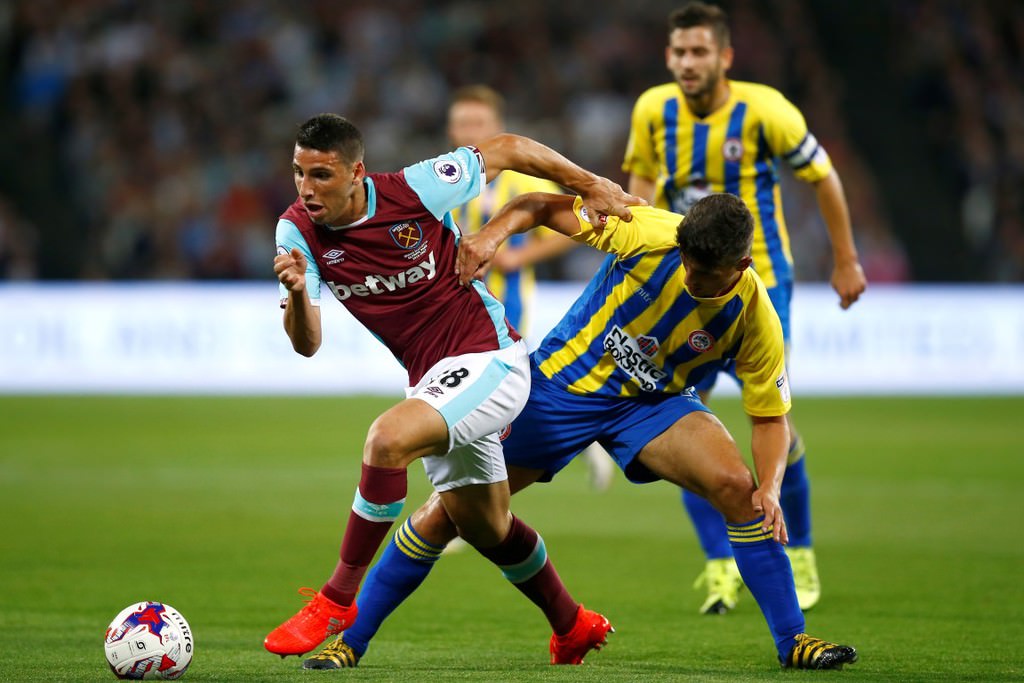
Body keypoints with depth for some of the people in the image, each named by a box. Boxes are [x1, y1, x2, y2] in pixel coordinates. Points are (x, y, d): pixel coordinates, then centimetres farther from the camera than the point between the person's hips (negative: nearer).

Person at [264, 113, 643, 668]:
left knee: (387, 438, -31)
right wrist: (297, 293, -35)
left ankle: (338, 601, -22)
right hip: (431, 379, 7)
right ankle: (572, 627, 42)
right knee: (486, 527, 19)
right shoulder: (298, 231, -9)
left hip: (488, 358, -7)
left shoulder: (415, 190, -21)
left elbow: (505, 149, -5)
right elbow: (307, 344, -14)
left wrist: (591, 184, 2)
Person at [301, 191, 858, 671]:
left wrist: (771, 486, -27)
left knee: (739, 487, -25)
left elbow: (770, 416, -8)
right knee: (445, 512, -4)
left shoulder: (754, 320, -19)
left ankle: (792, 643, -11)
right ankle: (350, 642, 12)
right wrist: (492, 235, -33)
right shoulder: (647, 234, -25)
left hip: (652, 402, 1)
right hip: (561, 385, -1)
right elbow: (542, 206, -14)